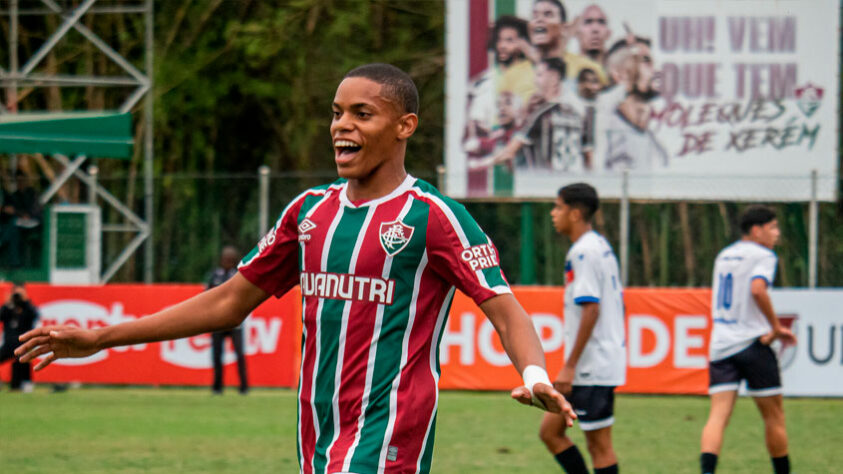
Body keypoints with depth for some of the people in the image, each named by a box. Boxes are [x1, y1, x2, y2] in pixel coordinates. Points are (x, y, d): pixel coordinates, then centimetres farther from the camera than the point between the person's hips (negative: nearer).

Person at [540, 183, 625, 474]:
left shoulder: (583, 252, -15)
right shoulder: (600, 246, 15)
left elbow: (591, 310, -21)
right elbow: (617, 301, 20)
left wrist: (570, 366, -21)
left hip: (594, 368, -10)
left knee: (599, 444, -5)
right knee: (550, 431, 11)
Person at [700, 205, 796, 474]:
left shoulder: (723, 256, 18)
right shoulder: (762, 256, -6)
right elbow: (758, 289, -24)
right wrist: (776, 328, -15)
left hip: (720, 345, 6)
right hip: (752, 343, -6)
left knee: (718, 415, -5)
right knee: (774, 416, 8)